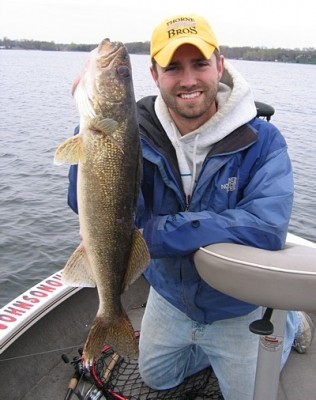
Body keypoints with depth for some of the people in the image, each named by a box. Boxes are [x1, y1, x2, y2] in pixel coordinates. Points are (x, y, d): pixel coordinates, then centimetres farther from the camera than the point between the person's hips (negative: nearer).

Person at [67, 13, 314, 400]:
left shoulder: (261, 140, -24)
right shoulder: (139, 133, -17)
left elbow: (267, 227, -38)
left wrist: (153, 232, -38)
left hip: (236, 306, -3)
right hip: (169, 296, 4)